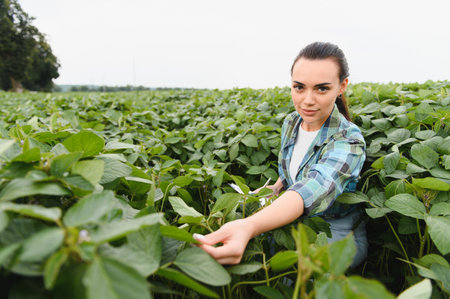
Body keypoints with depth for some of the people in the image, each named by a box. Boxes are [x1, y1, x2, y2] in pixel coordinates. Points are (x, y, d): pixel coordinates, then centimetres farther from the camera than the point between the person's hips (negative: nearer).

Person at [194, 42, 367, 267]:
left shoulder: (348, 141, -24)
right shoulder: (290, 123, -3)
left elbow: (315, 188, -45)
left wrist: (249, 227, -61)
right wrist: (276, 188, -4)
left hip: (337, 237, -5)